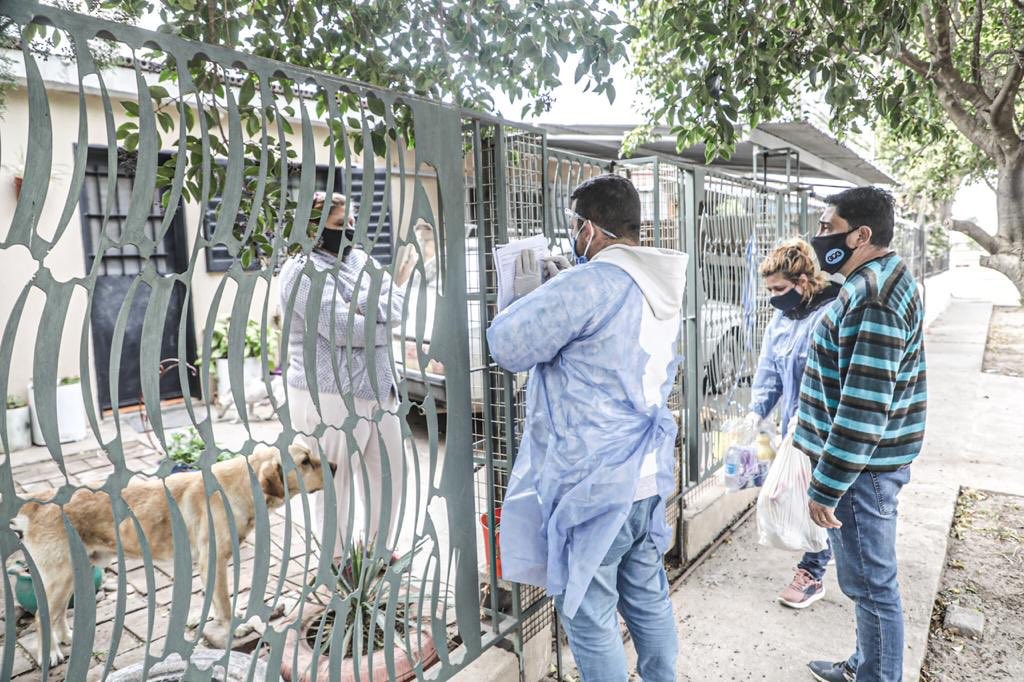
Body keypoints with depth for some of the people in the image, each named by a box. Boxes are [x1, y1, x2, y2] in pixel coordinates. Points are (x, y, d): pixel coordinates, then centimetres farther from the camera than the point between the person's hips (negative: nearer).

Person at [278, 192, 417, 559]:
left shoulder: (361, 260, 11)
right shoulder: (304, 271, -12)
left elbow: (392, 314, 1)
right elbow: (343, 329, -21)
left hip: (377, 390, 8)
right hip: (330, 396, -8)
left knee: (389, 470, 16)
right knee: (336, 482, 5)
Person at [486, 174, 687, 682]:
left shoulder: (588, 284, -20)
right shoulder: (662, 287, 8)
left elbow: (507, 346, -15)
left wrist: (531, 294, 2)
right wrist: (560, 293, 13)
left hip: (592, 484, -9)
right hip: (647, 477, 9)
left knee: (590, 616, 8)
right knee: (648, 600, 21)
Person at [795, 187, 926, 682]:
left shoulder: (871, 300, -24)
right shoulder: (889, 276, 10)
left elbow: (863, 412, -28)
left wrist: (826, 487, -21)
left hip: (861, 468, -11)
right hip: (873, 459, 11)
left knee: (870, 584, 5)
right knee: (869, 577, 22)